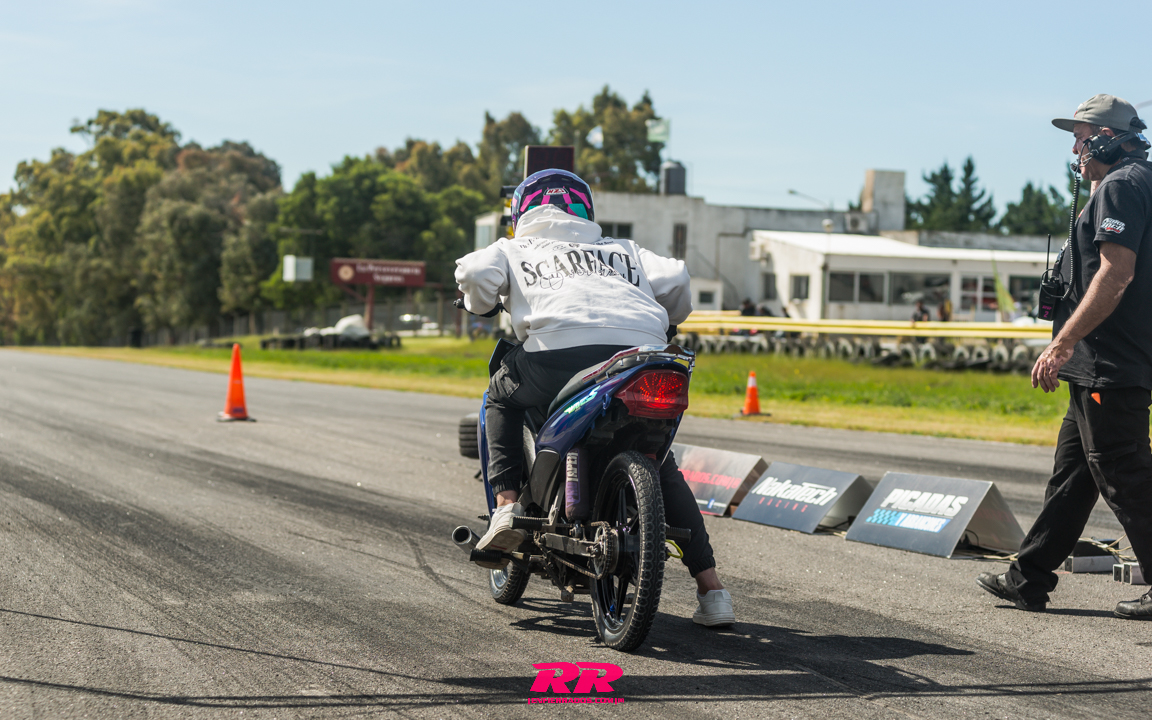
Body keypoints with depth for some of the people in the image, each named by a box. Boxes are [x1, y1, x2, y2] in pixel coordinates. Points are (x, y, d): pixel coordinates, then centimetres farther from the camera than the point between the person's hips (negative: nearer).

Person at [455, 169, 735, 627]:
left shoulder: (515, 249, 28)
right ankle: (710, 588, 13)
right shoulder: (622, 251, 34)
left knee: (502, 397, 30)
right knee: (663, 470, 23)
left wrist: (481, 308, 30)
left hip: (563, 348, -3)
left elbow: (476, 271, 8)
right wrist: (667, 323, 40)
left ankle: (507, 504, 11)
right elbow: (674, 279, 19)